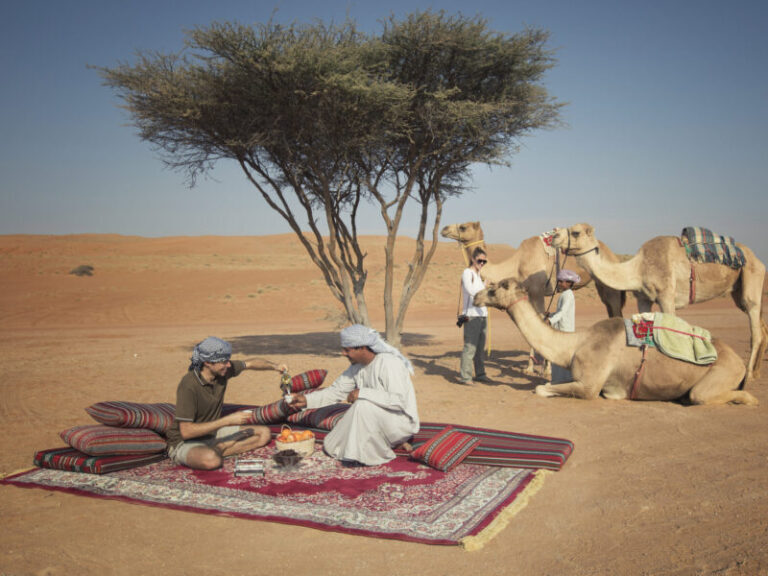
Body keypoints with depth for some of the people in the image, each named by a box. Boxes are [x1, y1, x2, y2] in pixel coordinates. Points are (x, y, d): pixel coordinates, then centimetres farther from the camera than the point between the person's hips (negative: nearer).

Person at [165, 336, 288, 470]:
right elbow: (186, 431, -29)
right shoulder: (188, 385, -27)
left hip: (214, 433, 8)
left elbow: (250, 364, 13)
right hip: (185, 442, -8)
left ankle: (217, 449, -7)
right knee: (211, 460, -42)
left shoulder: (223, 369, -7)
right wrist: (227, 421, -29)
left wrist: (275, 366, -5)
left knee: (264, 433, 1)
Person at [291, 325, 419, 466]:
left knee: (363, 406, -34)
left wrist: (363, 393, -31)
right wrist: (307, 399, -2)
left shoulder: (390, 363, -24)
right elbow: (337, 390, 8)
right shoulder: (357, 366, 2)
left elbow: (399, 401, -32)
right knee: (331, 447, 8)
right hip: (379, 420, 9)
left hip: (402, 421, -9)